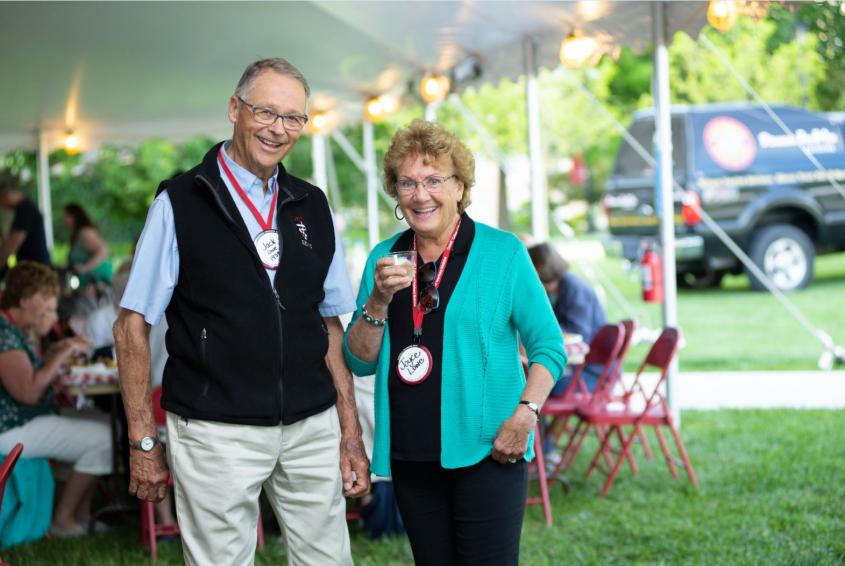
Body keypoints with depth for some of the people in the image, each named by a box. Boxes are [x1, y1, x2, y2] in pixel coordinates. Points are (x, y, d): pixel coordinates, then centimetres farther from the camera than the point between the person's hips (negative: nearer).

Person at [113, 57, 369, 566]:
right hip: (216, 430, -4)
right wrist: (143, 442, -7)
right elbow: (132, 326, -2)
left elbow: (330, 323, 14)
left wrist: (351, 432, 8)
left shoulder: (312, 207, 11)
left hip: (312, 428, 4)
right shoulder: (181, 203, -2)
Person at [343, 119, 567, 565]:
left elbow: (548, 346, -1)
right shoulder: (385, 258, 10)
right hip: (409, 455, 4)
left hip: (486, 450, -4)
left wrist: (525, 413, -15)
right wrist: (378, 300, -9)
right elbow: (359, 362, 7)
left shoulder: (502, 252, -1)